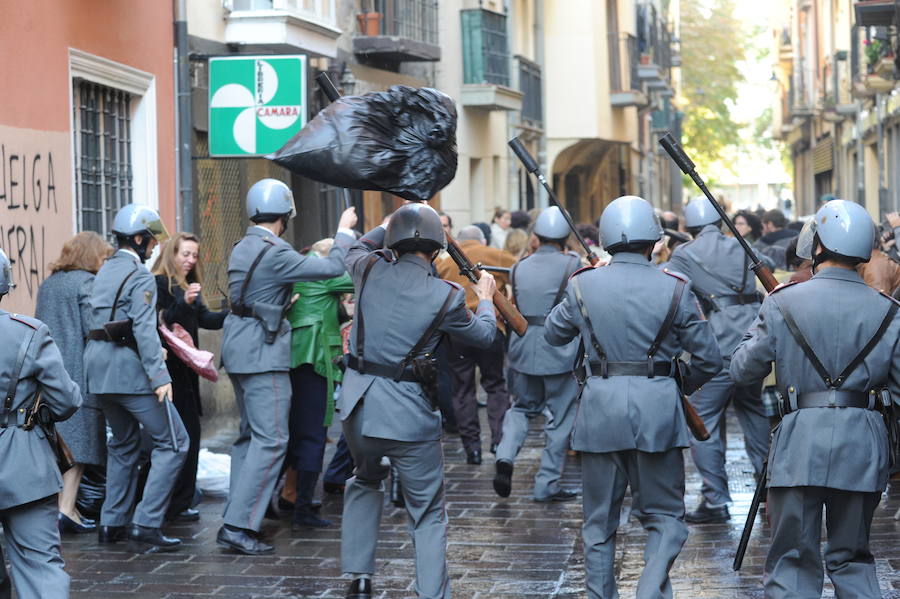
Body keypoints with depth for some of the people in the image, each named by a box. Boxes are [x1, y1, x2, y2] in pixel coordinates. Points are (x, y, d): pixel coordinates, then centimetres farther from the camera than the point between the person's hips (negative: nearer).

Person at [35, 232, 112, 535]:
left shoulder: (47, 284, 16)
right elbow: (93, 329, -14)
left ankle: (57, 506, 12)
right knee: (77, 441, -4)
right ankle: (67, 510, -10)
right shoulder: (86, 282, -7)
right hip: (78, 372, -7)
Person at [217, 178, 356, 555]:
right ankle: (239, 525, -14)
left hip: (239, 350, 10)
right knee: (271, 439, -9)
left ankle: (236, 519, 18)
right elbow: (333, 268, -15)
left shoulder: (242, 248, 12)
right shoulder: (274, 253, -17)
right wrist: (345, 231, -1)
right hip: (263, 354, -10)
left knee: (250, 434, 17)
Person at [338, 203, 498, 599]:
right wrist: (486, 299, 30)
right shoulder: (447, 297, -9)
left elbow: (357, 249, 25)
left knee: (365, 482, 30)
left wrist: (392, 226, 33)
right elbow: (483, 336, 11)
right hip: (409, 414, -4)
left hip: (357, 406, 4)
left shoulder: (370, 270, -2)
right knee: (428, 514, 8)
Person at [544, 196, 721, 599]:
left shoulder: (582, 285, -1)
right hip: (657, 406, -1)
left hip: (600, 405, 1)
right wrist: (684, 385, 20)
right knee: (664, 515, 9)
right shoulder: (675, 289, -4)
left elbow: (552, 334, 18)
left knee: (599, 520, 14)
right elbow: (709, 359, 0)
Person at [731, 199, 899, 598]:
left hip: (801, 442, -2)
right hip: (862, 443, 2)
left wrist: (763, 326, 18)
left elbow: (742, 370, 3)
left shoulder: (783, 303, -4)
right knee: (853, 558, 16)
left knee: (792, 560, 4)